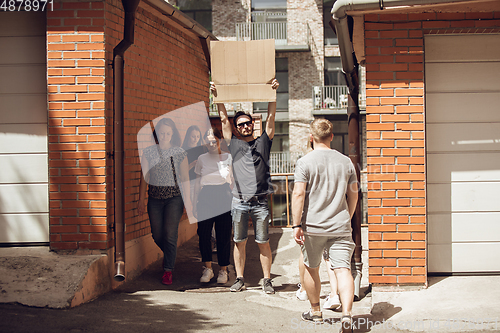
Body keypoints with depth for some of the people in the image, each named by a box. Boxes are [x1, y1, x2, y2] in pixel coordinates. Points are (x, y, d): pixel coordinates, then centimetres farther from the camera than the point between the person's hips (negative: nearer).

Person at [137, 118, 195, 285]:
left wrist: (188, 202, 0)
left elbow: (185, 179, 2)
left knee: (170, 234, -8)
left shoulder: (180, 153, 0)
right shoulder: (148, 152, 2)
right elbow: (144, 178, 4)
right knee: (157, 235, 5)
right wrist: (141, 201, 1)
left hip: (174, 198, -2)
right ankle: (170, 257, 35)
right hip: (155, 198, 2)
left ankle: (168, 271, 2)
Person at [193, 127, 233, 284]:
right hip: (205, 196, 2)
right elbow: (198, 182, 14)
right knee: (203, 233, -5)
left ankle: (223, 270, 11)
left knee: (224, 235, -1)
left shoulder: (228, 157, 6)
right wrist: (195, 203, 11)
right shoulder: (202, 159, 11)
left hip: (223, 196, -2)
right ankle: (207, 268, 8)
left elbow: (226, 176, -5)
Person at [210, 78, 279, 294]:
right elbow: (224, 119, 9)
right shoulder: (234, 144, 12)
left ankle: (267, 280, 9)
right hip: (239, 202, 1)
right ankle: (239, 279, 15)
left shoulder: (263, 143, 10)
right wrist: (217, 96, 4)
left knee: (263, 243, 3)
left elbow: (271, 118, 3)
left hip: (260, 202, -1)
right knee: (239, 242, 6)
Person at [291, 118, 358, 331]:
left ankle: (315, 311, 29)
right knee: (343, 269, -4)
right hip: (340, 226, 2)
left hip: (313, 226, -2)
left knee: (311, 269, 16)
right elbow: (353, 195, 12)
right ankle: (347, 314, -22)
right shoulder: (346, 162, 6)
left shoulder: (305, 162, -6)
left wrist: (296, 225, -11)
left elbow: (298, 194, -13)